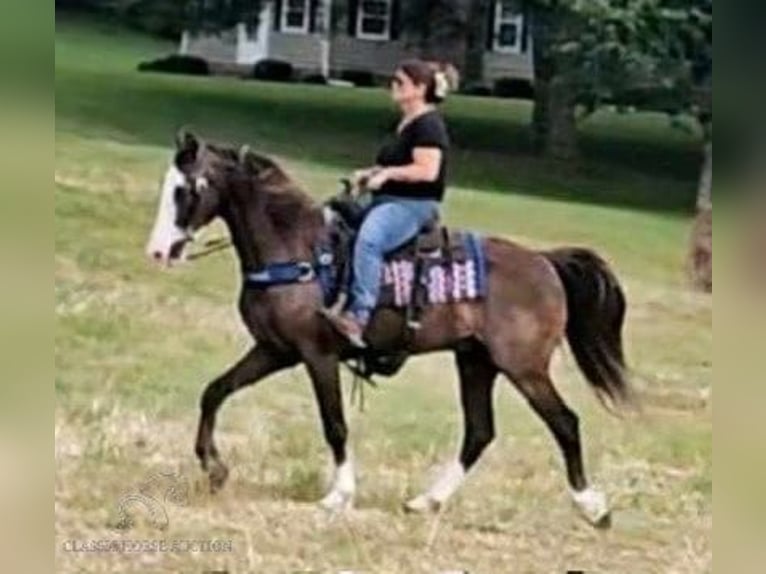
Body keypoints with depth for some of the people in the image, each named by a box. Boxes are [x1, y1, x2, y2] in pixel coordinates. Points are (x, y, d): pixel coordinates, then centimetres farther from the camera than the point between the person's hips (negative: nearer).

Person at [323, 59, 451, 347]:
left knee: (367, 239, -38)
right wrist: (372, 172, 11)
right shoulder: (406, 123, 19)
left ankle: (359, 316, -46)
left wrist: (387, 173, -20)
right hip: (389, 201, 12)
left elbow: (427, 170, -20)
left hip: (414, 205, -12)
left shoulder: (428, 124, -11)